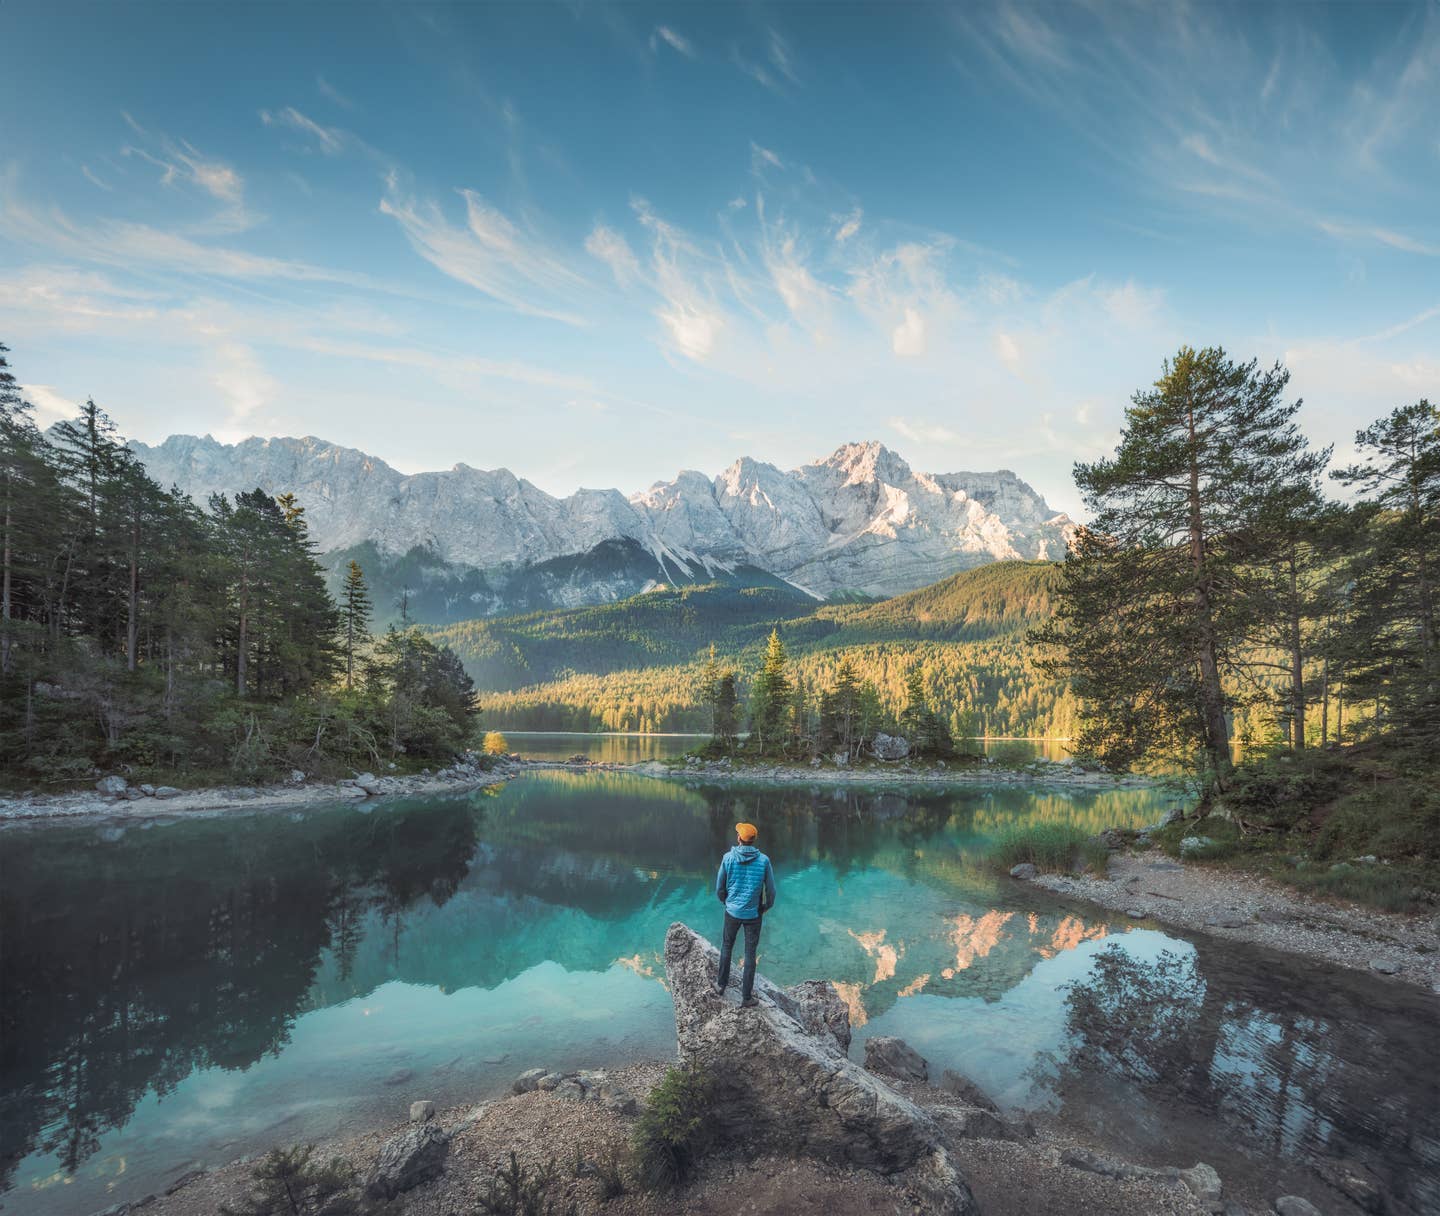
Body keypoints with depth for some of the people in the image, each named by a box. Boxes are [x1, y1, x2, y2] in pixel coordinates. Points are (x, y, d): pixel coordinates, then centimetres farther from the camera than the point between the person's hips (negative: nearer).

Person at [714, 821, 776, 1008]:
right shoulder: (763, 860, -12)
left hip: (732, 911, 1)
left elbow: (719, 887, -2)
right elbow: (771, 889, -4)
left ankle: (721, 984, 34)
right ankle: (746, 996, 16)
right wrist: (766, 906, 14)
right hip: (753, 913, -1)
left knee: (727, 946, 22)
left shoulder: (728, 858, -12)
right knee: (750, 954, 10)